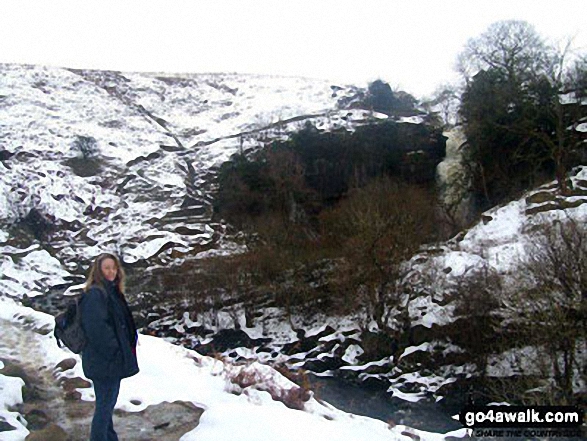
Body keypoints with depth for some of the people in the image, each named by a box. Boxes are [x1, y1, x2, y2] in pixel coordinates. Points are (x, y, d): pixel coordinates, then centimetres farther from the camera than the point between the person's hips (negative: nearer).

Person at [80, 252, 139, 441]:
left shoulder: (113, 291, 13)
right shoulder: (94, 294, -17)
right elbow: (97, 327, -23)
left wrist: (130, 343, 11)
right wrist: (114, 351, -19)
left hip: (113, 361, 10)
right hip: (103, 361, -10)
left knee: (107, 404, 20)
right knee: (105, 404, -1)